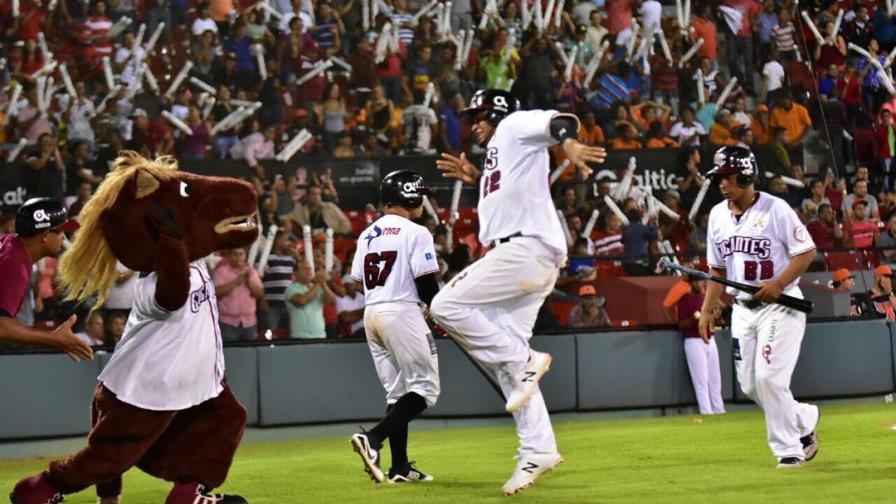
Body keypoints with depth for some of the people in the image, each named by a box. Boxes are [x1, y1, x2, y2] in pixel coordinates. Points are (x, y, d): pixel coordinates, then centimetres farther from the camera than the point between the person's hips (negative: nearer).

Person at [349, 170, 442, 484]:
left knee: (397, 391, 13)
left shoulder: (367, 234, 14)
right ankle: (374, 439, -21)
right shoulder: (416, 233, -7)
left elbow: (359, 280, 11)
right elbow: (426, 285, -11)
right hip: (401, 313, -8)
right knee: (424, 388, -3)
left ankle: (400, 466, 9)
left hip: (371, 314, 8)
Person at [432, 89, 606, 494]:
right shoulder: (497, 154, 30)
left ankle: (524, 362, -14)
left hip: (525, 248, -10)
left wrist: (569, 143, -38)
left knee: (447, 305, -15)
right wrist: (475, 179, 32)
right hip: (528, 260, 10)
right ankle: (538, 449, 1)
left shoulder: (515, 126, 4)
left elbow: (560, 121, -16)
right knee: (504, 358, 5)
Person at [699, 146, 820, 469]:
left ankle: (790, 450, -3)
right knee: (749, 385, 4)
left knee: (768, 378, -15)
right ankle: (804, 420, 27)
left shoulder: (775, 209, -12)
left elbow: (807, 252, -11)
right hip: (742, 308, 7)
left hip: (780, 305, -7)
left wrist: (778, 284, -23)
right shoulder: (718, 215, 8)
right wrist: (707, 309, 9)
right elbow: (717, 269, 16)